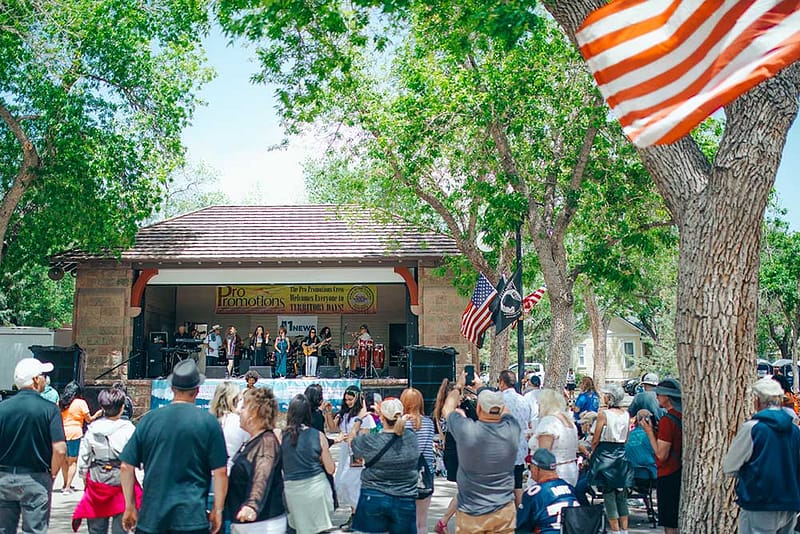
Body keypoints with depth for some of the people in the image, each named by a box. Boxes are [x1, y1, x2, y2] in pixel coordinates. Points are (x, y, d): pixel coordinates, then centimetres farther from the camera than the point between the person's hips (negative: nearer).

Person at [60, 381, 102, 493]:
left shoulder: (60, 402, 6)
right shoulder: (81, 403, -5)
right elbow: (89, 420, -2)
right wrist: (97, 414, 15)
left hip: (62, 432, 4)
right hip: (75, 433, -4)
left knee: (65, 460, 17)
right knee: (73, 461, 4)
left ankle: (65, 484, 26)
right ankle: (68, 487, -1)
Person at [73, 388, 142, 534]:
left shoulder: (92, 429, 0)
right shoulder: (128, 428, -11)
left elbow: (83, 457, 6)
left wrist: (84, 477, 18)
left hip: (97, 482, 3)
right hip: (122, 480, -3)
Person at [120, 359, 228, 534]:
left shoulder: (149, 419, 3)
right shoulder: (209, 422, -5)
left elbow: (126, 467, 5)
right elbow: (220, 471, -6)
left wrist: (130, 507, 14)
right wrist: (217, 510, 4)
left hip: (151, 515, 3)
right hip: (191, 516, -2)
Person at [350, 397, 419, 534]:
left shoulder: (370, 442, -15)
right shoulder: (412, 437, -7)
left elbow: (351, 439, 7)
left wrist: (359, 419, 22)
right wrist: (382, 412, 28)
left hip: (373, 498, -2)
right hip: (404, 501, 2)